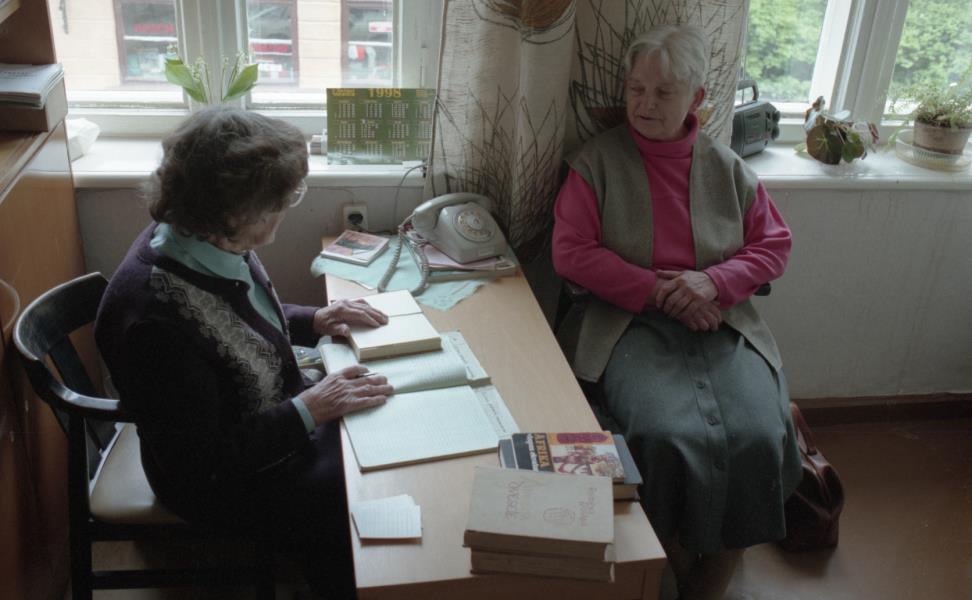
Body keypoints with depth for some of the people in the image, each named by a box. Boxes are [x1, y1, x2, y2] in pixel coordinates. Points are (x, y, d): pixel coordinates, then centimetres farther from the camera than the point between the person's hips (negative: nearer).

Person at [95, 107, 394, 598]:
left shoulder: (208, 242, -13)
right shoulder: (155, 317, -37)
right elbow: (200, 464, -27)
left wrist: (314, 322, -5)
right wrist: (308, 409, -26)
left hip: (278, 416, 8)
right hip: (226, 481, -7)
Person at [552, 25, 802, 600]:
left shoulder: (726, 166, 12)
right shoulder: (598, 160, 4)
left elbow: (774, 244, 14)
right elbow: (572, 252, -3)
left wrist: (714, 281, -7)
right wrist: (658, 291, -10)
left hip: (721, 322, 3)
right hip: (634, 322, -2)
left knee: (759, 437, -23)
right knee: (671, 437, -30)